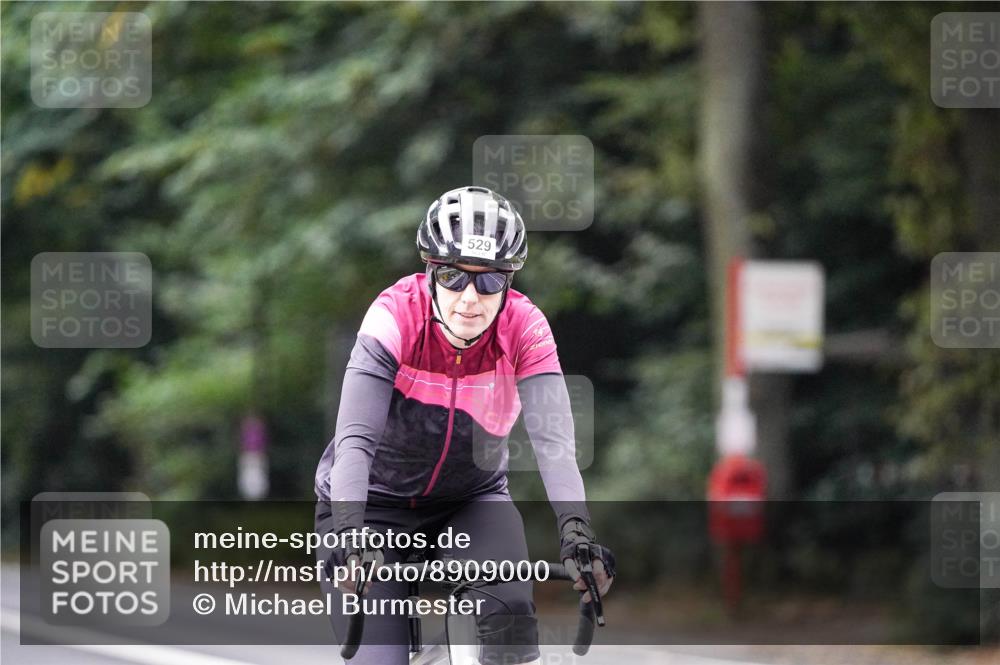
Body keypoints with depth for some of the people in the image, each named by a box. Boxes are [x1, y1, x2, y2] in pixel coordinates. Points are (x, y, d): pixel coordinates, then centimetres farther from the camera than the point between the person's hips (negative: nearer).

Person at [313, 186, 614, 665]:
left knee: (510, 609, -27)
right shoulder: (397, 315, -26)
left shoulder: (524, 329, -20)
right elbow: (355, 440, -35)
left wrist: (575, 532, -47)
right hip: (376, 503, -2)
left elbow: (553, 441, -30)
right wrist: (350, 534, -50)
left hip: (470, 501, 2)